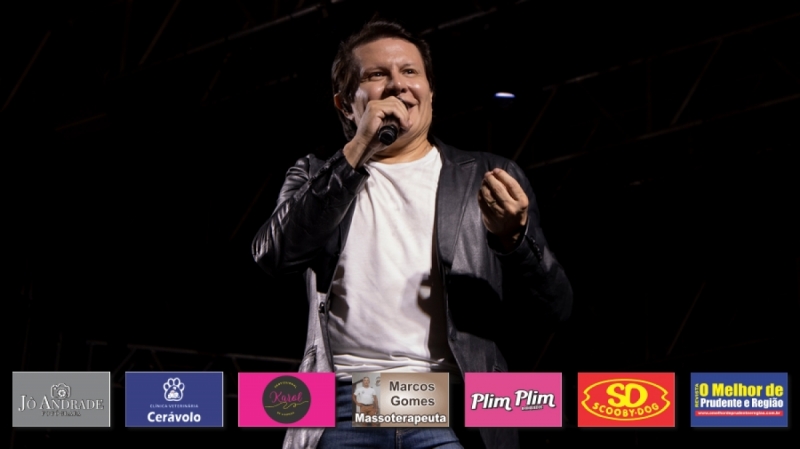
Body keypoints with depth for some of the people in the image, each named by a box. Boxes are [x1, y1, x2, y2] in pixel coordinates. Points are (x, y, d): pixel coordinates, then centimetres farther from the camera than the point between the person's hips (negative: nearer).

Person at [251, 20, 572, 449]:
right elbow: (274, 255, -3)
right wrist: (357, 152, -6)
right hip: (344, 408, 1)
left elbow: (555, 307, 10)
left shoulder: (486, 179, 16)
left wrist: (513, 236, -11)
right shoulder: (319, 177, 18)